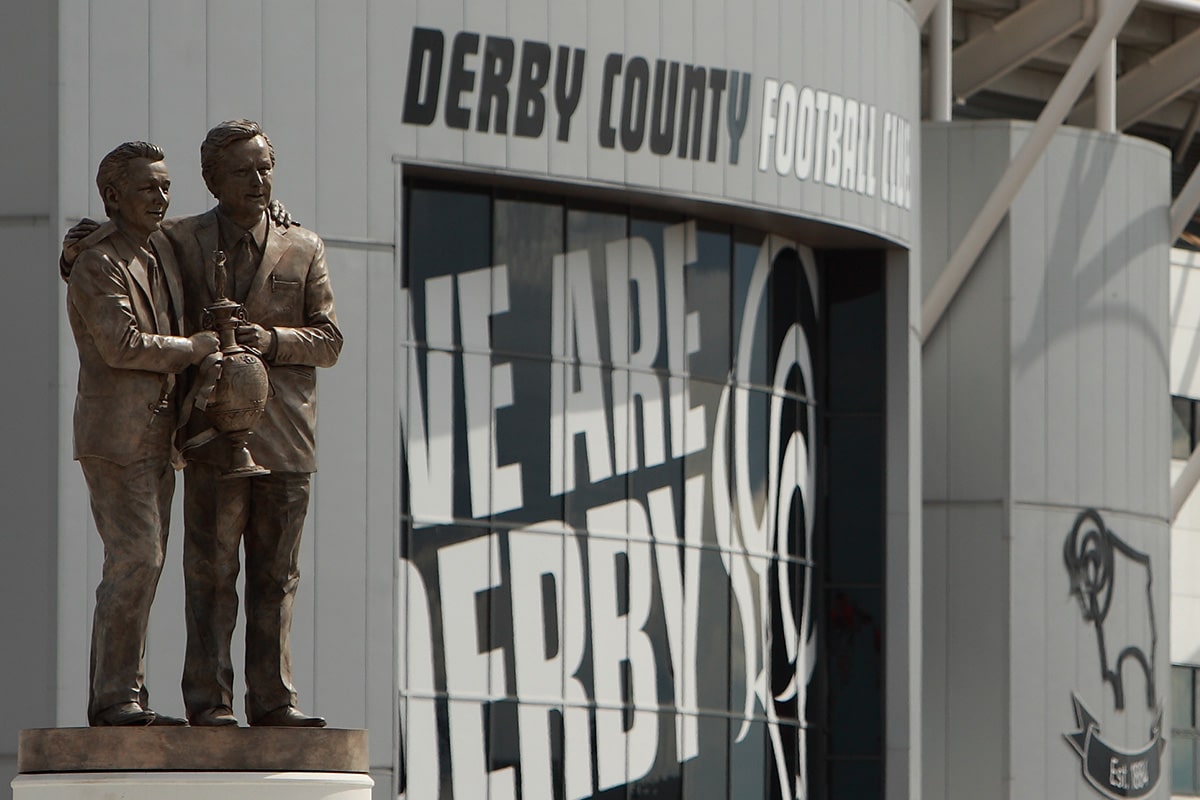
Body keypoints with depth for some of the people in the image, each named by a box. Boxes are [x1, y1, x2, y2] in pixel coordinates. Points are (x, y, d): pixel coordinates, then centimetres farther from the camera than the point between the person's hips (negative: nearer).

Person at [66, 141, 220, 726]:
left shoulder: (162, 250, 17)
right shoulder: (98, 261, -10)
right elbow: (122, 345, -19)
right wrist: (195, 348, -10)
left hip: (157, 433, 9)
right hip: (116, 432, -9)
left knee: (144, 562, 7)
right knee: (135, 558, -13)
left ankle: (122, 696, 9)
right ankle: (115, 696, -10)